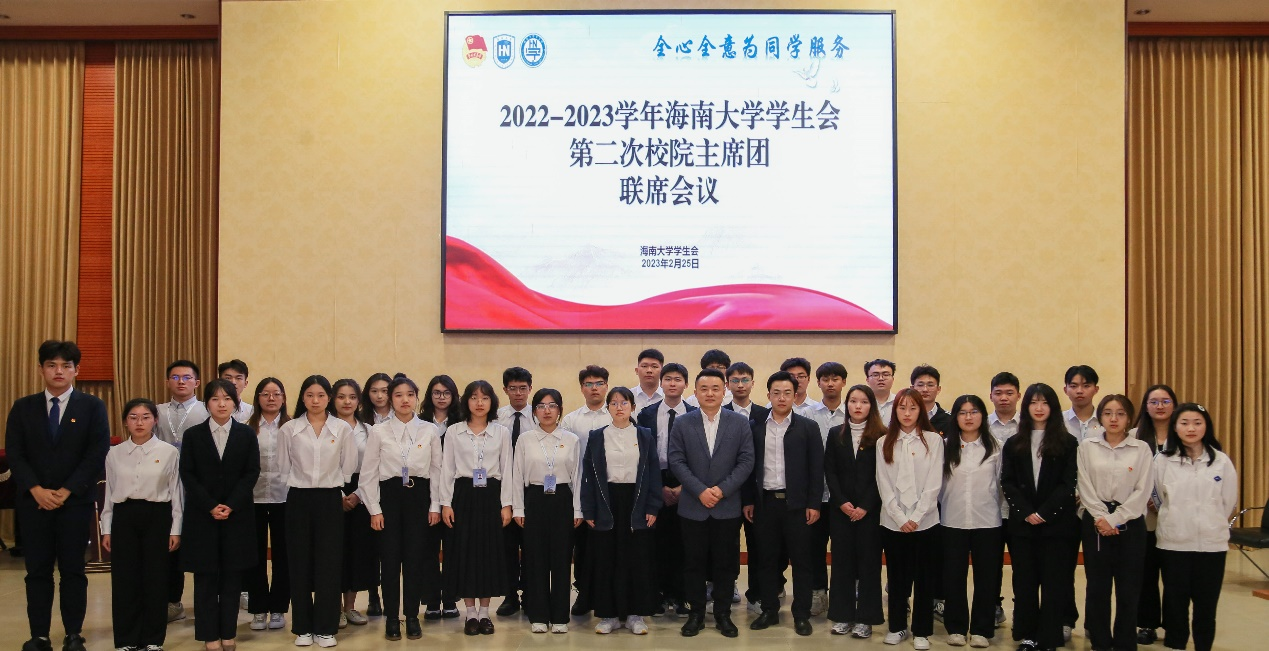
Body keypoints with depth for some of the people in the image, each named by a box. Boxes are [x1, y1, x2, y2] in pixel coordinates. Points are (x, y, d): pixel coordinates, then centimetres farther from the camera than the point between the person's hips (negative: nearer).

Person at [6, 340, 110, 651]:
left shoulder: (92, 407, 1)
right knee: (37, 571, 5)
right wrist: (36, 490, -11)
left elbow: (97, 454, -5)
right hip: (34, 501, 2)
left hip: (76, 501, -2)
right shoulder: (23, 407, 8)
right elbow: (14, 453, 2)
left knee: (73, 570, 4)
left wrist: (66, 491, -12)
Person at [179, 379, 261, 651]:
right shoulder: (193, 435, 3)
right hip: (202, 515, 0)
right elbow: (187, 475, -2)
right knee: (205, 576, 2)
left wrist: (231, 505, -12)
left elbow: (252, 472, -1)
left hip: (237, 514, 0)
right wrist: (211, 506, -12)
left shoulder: (247, 434, 4)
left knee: (232, 575, 4)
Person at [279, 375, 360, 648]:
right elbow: (283, 467, 8)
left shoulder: (342, 429, 0)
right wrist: (299, 486, 7)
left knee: (329, 563, 1)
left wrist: (334, 487, 6)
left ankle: (326, 627, 10)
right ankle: (303, 627, 14)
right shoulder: (289, 429, 1)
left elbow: (348, 467, 6)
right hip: (299, 499, 0)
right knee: (300, 563, 4)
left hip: (330, 499, 0)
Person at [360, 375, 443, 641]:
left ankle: (412, 616, 16)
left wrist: (435, 506, 2)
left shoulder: (430, 431, 2)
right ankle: (392, 618, 15)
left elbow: (437, 469, 6)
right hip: (389, 495, -1)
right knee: (391, 558, 2)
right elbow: (368, 473, 1)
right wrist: (374, 509, -3)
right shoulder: (379, 431, -1)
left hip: (419, 495, 1)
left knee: (415, 558, 3)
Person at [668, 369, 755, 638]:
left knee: (725, 563, 6)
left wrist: (722, 489, -13)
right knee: (693, 563, 6)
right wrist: (700, 491, -13)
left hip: (728, 507, 0)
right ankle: (696, 613, 19)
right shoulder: (682, 424, 2)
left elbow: (746, 461, -3)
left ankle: (723, 613, 20)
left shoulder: (740, 423, 1)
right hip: (692, 507, 0)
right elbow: (676, 461, -4)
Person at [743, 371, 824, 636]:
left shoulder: (808, 427, 0)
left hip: (797, 503, -2)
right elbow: (749, 466, 8)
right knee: (767, 560, 8)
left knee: (802, 561, 3)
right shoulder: (756, 427, 5)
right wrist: (747, 501, 4)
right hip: (765, 502, 2)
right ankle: (769, 611, 19)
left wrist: (814, 504, -7)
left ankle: (801, 615, 12)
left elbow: (817, 468, -2)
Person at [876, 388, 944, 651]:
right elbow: (884, 485, 1)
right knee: (897, 577, 8)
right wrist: (900, 518, -9)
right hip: (893, 521, 2)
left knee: (924, 577, 4)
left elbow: (933, 484, -5)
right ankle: (897, 627, 20)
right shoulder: (885, 443, 7)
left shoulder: (933, 440, 1)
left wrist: (915, 517, -12)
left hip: (925, 521, -2)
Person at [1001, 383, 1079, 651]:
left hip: (1056, 523, -2)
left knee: (1054, 583, 0)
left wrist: (1044, 513, -13)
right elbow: (1007, 482, 2)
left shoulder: (1067, 443, 2)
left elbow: (1068, 484, -4)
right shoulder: (1013, 444, 8)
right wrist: (1026, 512, -11)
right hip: (1022, 524, 2)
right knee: (1024, 582, 6)